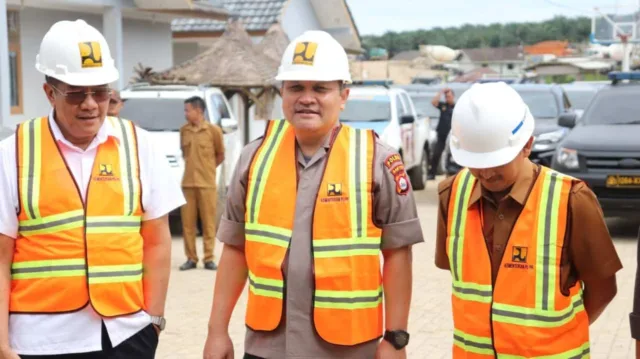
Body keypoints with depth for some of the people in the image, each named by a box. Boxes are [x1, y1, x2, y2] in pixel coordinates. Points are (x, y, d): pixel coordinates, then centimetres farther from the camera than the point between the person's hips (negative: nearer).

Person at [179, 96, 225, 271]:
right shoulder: (184, 130, 6)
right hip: (187, 183, 3)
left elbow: (220, 156, 5)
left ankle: (209, 258, 7)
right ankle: (191, 258, 11)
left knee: (208, 222, 2)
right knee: (187, 222, 4)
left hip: (207, 183, -3)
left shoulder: (213, 130, -5)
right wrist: (193, 167, 11)